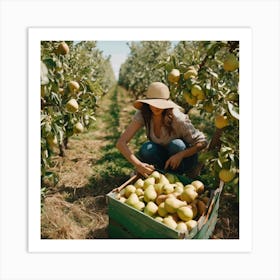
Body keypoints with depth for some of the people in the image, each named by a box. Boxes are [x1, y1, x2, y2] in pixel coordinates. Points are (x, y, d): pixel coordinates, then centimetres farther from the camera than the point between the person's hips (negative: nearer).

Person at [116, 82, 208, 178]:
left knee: (176, 145, -33)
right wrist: (138, 164, -41)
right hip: (162, 156, 2)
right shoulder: (143, 114, -19)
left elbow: (202, 142, -19)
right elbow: (121, 142, -26)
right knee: (147, 148, -28)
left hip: (184, 158, -2)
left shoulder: (178, 118, -28)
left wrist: (180, 155, -36)